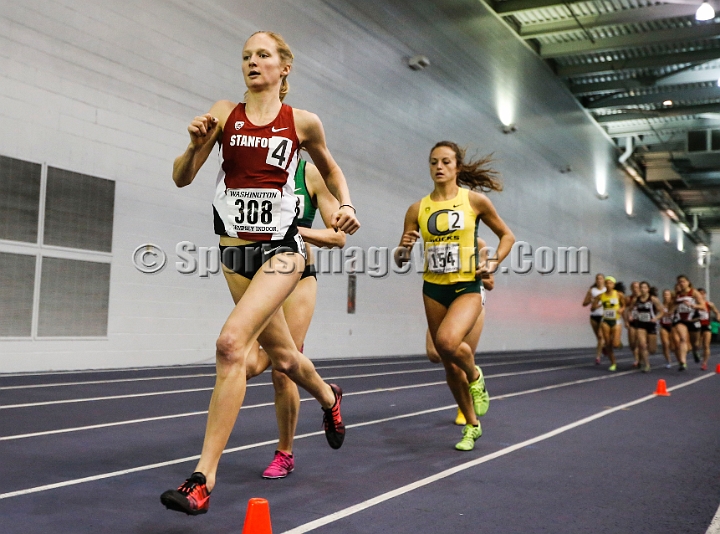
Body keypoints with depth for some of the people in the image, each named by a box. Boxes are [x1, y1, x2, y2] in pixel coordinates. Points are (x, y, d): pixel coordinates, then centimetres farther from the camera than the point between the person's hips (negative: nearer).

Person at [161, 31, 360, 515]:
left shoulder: (303, 122, 0)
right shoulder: (224, 113, 3)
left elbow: (330, 169, 18)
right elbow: (182, 179, 1)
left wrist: (346, 206, 1)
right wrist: (196, 145, -19)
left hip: (281, 249, -4)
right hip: (236, 251, 4)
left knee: (232, 343, -23)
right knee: (281, 354, 16)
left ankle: (204, 478, -16)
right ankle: (329, 398, 50)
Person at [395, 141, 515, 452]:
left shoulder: (475, 200, -1)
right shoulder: (418, 209, 4)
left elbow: (506, 235, 10)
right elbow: (400, 260, 6)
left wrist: (494, 263, -7)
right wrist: (404, 248, -16)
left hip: (467, 288, -3)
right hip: (433, 289, 4)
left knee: (448, 341, -31)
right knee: (450, 365, 9)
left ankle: (475, 376, 3)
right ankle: (471, 425, 29)